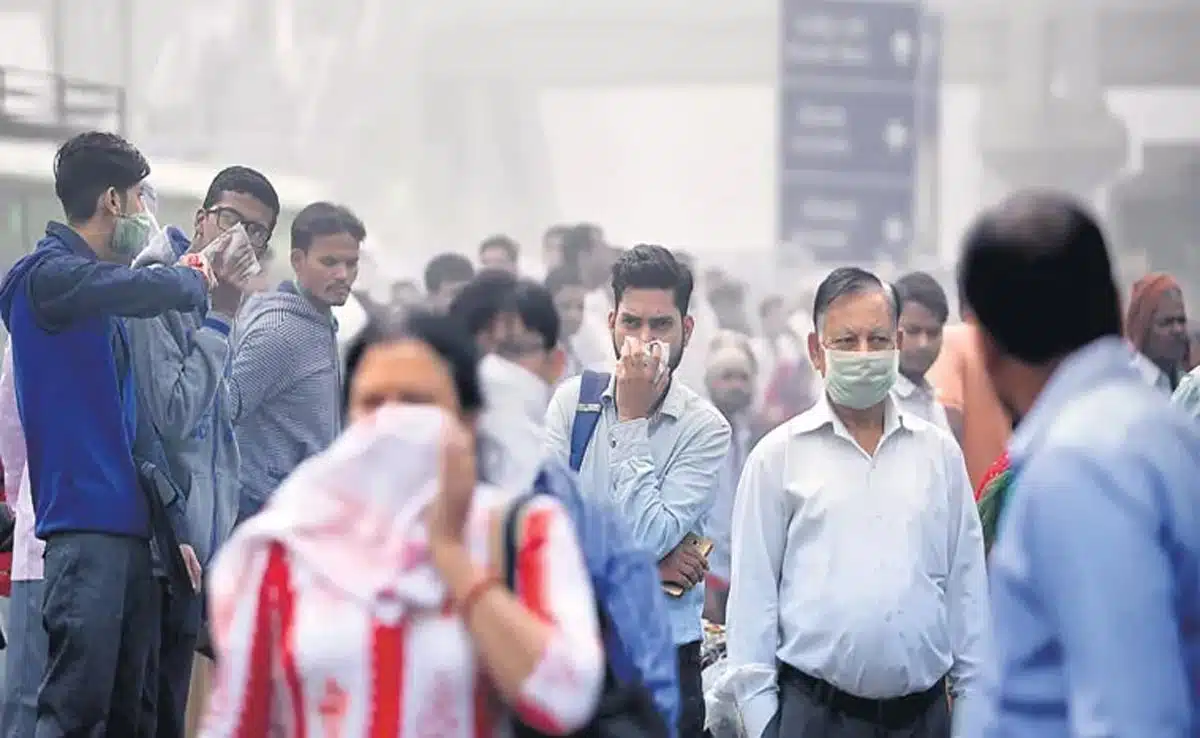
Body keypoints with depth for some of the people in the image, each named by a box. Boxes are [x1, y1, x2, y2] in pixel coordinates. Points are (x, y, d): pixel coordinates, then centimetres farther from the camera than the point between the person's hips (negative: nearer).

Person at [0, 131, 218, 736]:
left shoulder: (96, 284, 20)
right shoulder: (51, 274, -9)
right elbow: (155, 291, -23)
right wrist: (194, 282, -1)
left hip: (128, 521, 9)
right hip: (85, 520, -9)